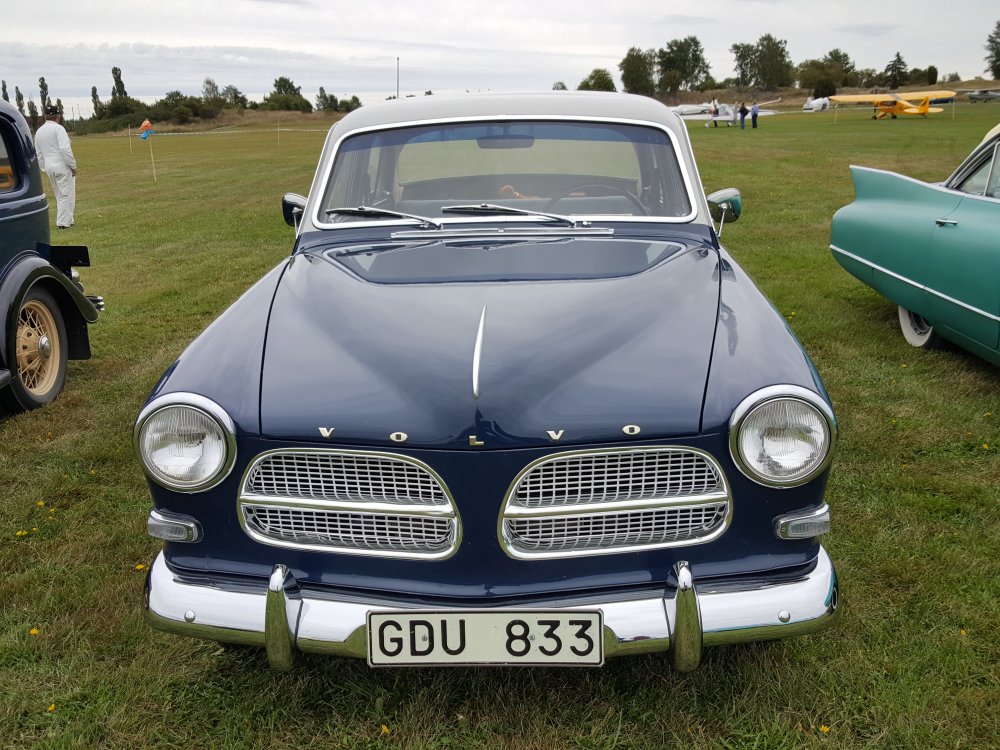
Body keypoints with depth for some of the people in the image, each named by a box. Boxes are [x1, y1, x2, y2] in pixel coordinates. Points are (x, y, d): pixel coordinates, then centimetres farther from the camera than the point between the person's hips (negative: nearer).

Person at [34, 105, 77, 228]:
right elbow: (65, 149, -19)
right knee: (66, 195, -2)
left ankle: (67, 220, 19)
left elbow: (38, 154, 16)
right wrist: (73, 166, -13)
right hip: (63, 167, -7)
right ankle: (64, 222, -4)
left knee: (60, 195, 16)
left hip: (49, 167, 7)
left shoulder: (38, 132, 13)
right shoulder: (58, 128, -10)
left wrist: (45, 169, 23)